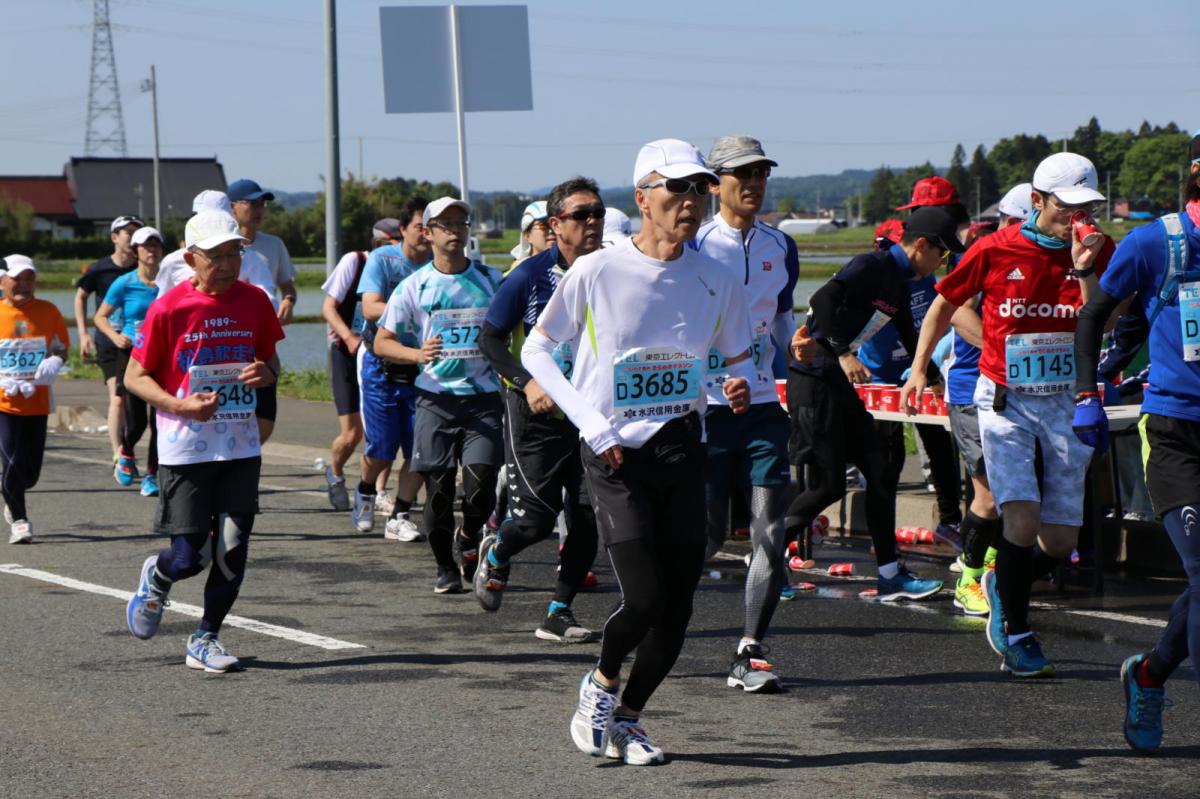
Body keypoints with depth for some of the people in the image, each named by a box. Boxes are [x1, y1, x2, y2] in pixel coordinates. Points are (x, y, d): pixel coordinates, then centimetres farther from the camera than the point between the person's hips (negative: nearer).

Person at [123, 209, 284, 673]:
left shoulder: (254, 302, 3)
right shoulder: (169, 309, -9)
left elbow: (270, 358, 18)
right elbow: (135, 377, -3)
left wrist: (267, 372, -6)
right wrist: (180, 404, -18)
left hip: (241, 446, 4)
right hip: (186, 448, -3)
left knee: (232, 552, 0)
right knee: (188, 557, -4)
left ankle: (206, 639, 17)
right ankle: (156, 578, 32)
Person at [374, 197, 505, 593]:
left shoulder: (490, 280, 10)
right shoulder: (415, 286, 5)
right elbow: (382, 342, 6)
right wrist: (417, 354, -14)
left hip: (483, 397, 0)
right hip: (436, 397, 0)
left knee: (481, 479, -13)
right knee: (438, 486, -1)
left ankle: (469, 539, 17)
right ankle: (445, 567, 15)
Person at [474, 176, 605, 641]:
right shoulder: (530, 276, -10)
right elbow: (489, 337, -5)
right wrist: (526, 382, -17)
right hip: (536, 413, -4)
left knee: (588, 518, -2)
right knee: (537, 519, -7)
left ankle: (558, 615, 10)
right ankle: (496, 553, 28)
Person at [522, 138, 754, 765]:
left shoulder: (714, 281, 1)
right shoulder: (596, 272, -9)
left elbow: (740, 360, 14)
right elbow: (536, 350, -1)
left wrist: (741, 387, -11)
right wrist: (592, 426, -9)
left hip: (681, 448, 4)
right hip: (613, 454, -4)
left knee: (678, 604, 1)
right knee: (644, 597, -14)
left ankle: (627, 716, 24)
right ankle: (601, 683, 18)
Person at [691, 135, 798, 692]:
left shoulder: (780, 248, 11)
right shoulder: (694, 246, -5)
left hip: (762, 406, 5)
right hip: (704, 408, -5)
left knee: (770, 535, -4)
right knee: (704, 536, -2)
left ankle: (749, 655, 2)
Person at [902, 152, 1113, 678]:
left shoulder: (1098, 251, -1)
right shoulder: (996, 250, -6)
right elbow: (946, 302, 10)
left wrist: (1084, 269, -21)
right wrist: (918, 368, 8)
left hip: (1067, 402, 3)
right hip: (1005, 400, -3)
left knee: (1060, 540, 3)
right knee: (1022, 520, -18)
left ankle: (1004, 587, 34)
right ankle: (1015, 633, -2)